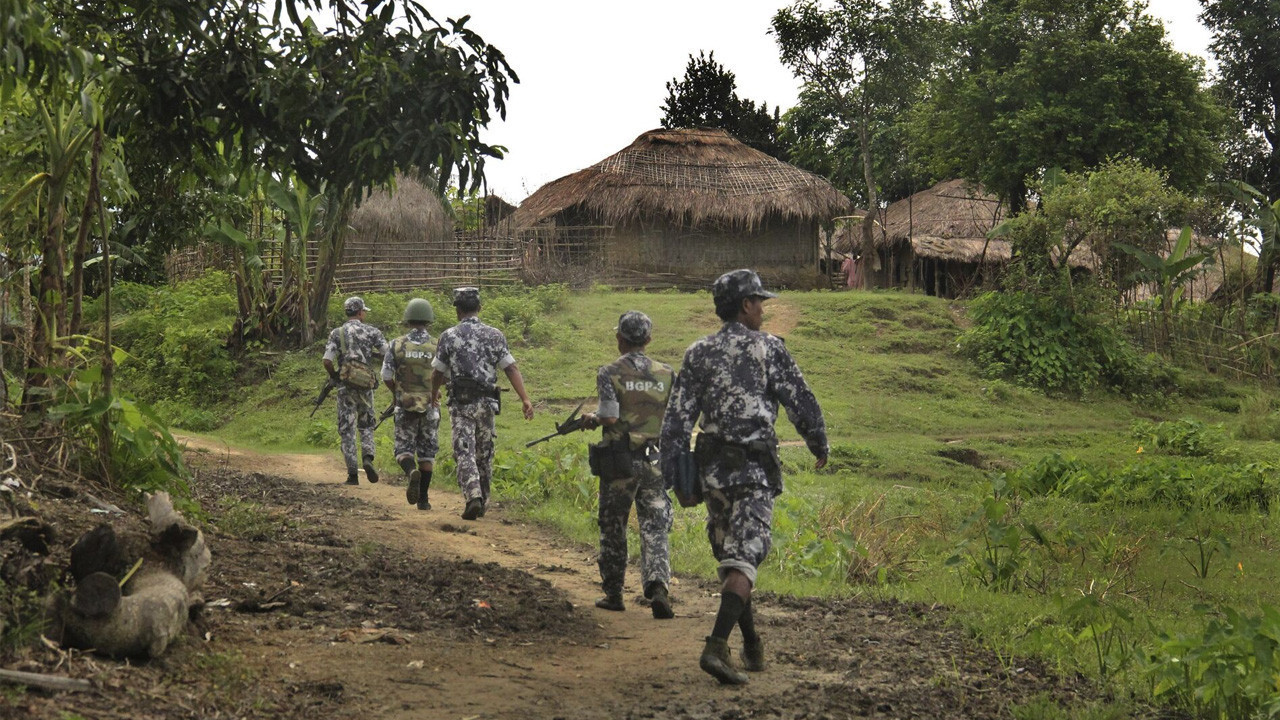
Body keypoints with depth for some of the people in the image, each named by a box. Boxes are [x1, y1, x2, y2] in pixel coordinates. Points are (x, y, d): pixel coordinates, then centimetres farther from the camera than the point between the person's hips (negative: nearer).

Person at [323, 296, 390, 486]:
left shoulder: (336, 333, 1)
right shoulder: (371, 331, 2)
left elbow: (327, 362, -8)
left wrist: (335, 376, 11)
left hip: (346, 385, 0)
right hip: (366, 384, 0)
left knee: (347, 430, 5)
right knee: (366, 425, 17)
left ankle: (352, 474, 2)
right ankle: (367, 458, -8)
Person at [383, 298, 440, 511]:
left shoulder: (397, 345, -3)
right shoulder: (437, 347, -5)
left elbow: (386, 376, -2)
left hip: (405, 406, 0)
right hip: (430, 406, 0)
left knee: (404, 449, 9)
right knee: (427, 452, 10)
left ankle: (411, 472, -24)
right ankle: (423, 498, 8)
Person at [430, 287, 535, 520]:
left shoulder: (448, 336, -3)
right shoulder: (495, 335, 3)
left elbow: (438, 372, 4)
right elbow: (511, 368, -3)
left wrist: (434, 394, 24)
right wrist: (525, 399, -5)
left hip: (460, 404, -3)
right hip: (486, 403, 3)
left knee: (464, 453, -4)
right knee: (484, 454, 14)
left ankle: (473, 496, -22)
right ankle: (482, 501, 22)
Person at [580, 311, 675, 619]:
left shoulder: (609, 373, -6)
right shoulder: (667, 374, 4)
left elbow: (610, 417, -16)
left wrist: (593, 418, 5)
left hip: (619, 460, -2)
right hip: (656, 462, 2)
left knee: (613, 530, 12)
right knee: (655, 531, 2)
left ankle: (613, 594, 19)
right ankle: (658, 587, -18)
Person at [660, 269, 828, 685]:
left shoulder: (698, 353, 7)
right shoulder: (768, 349, -4)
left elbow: (678, 416, 3)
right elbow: (801, 403, -1)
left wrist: (669, 471, 4)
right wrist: (819, 445, 14)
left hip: (712, 467, 5)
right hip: (754, 467, -5)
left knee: (729, 555, 16)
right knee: (743, 559, -9)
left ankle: (752, 647, 24)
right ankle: (716, 647, -24)